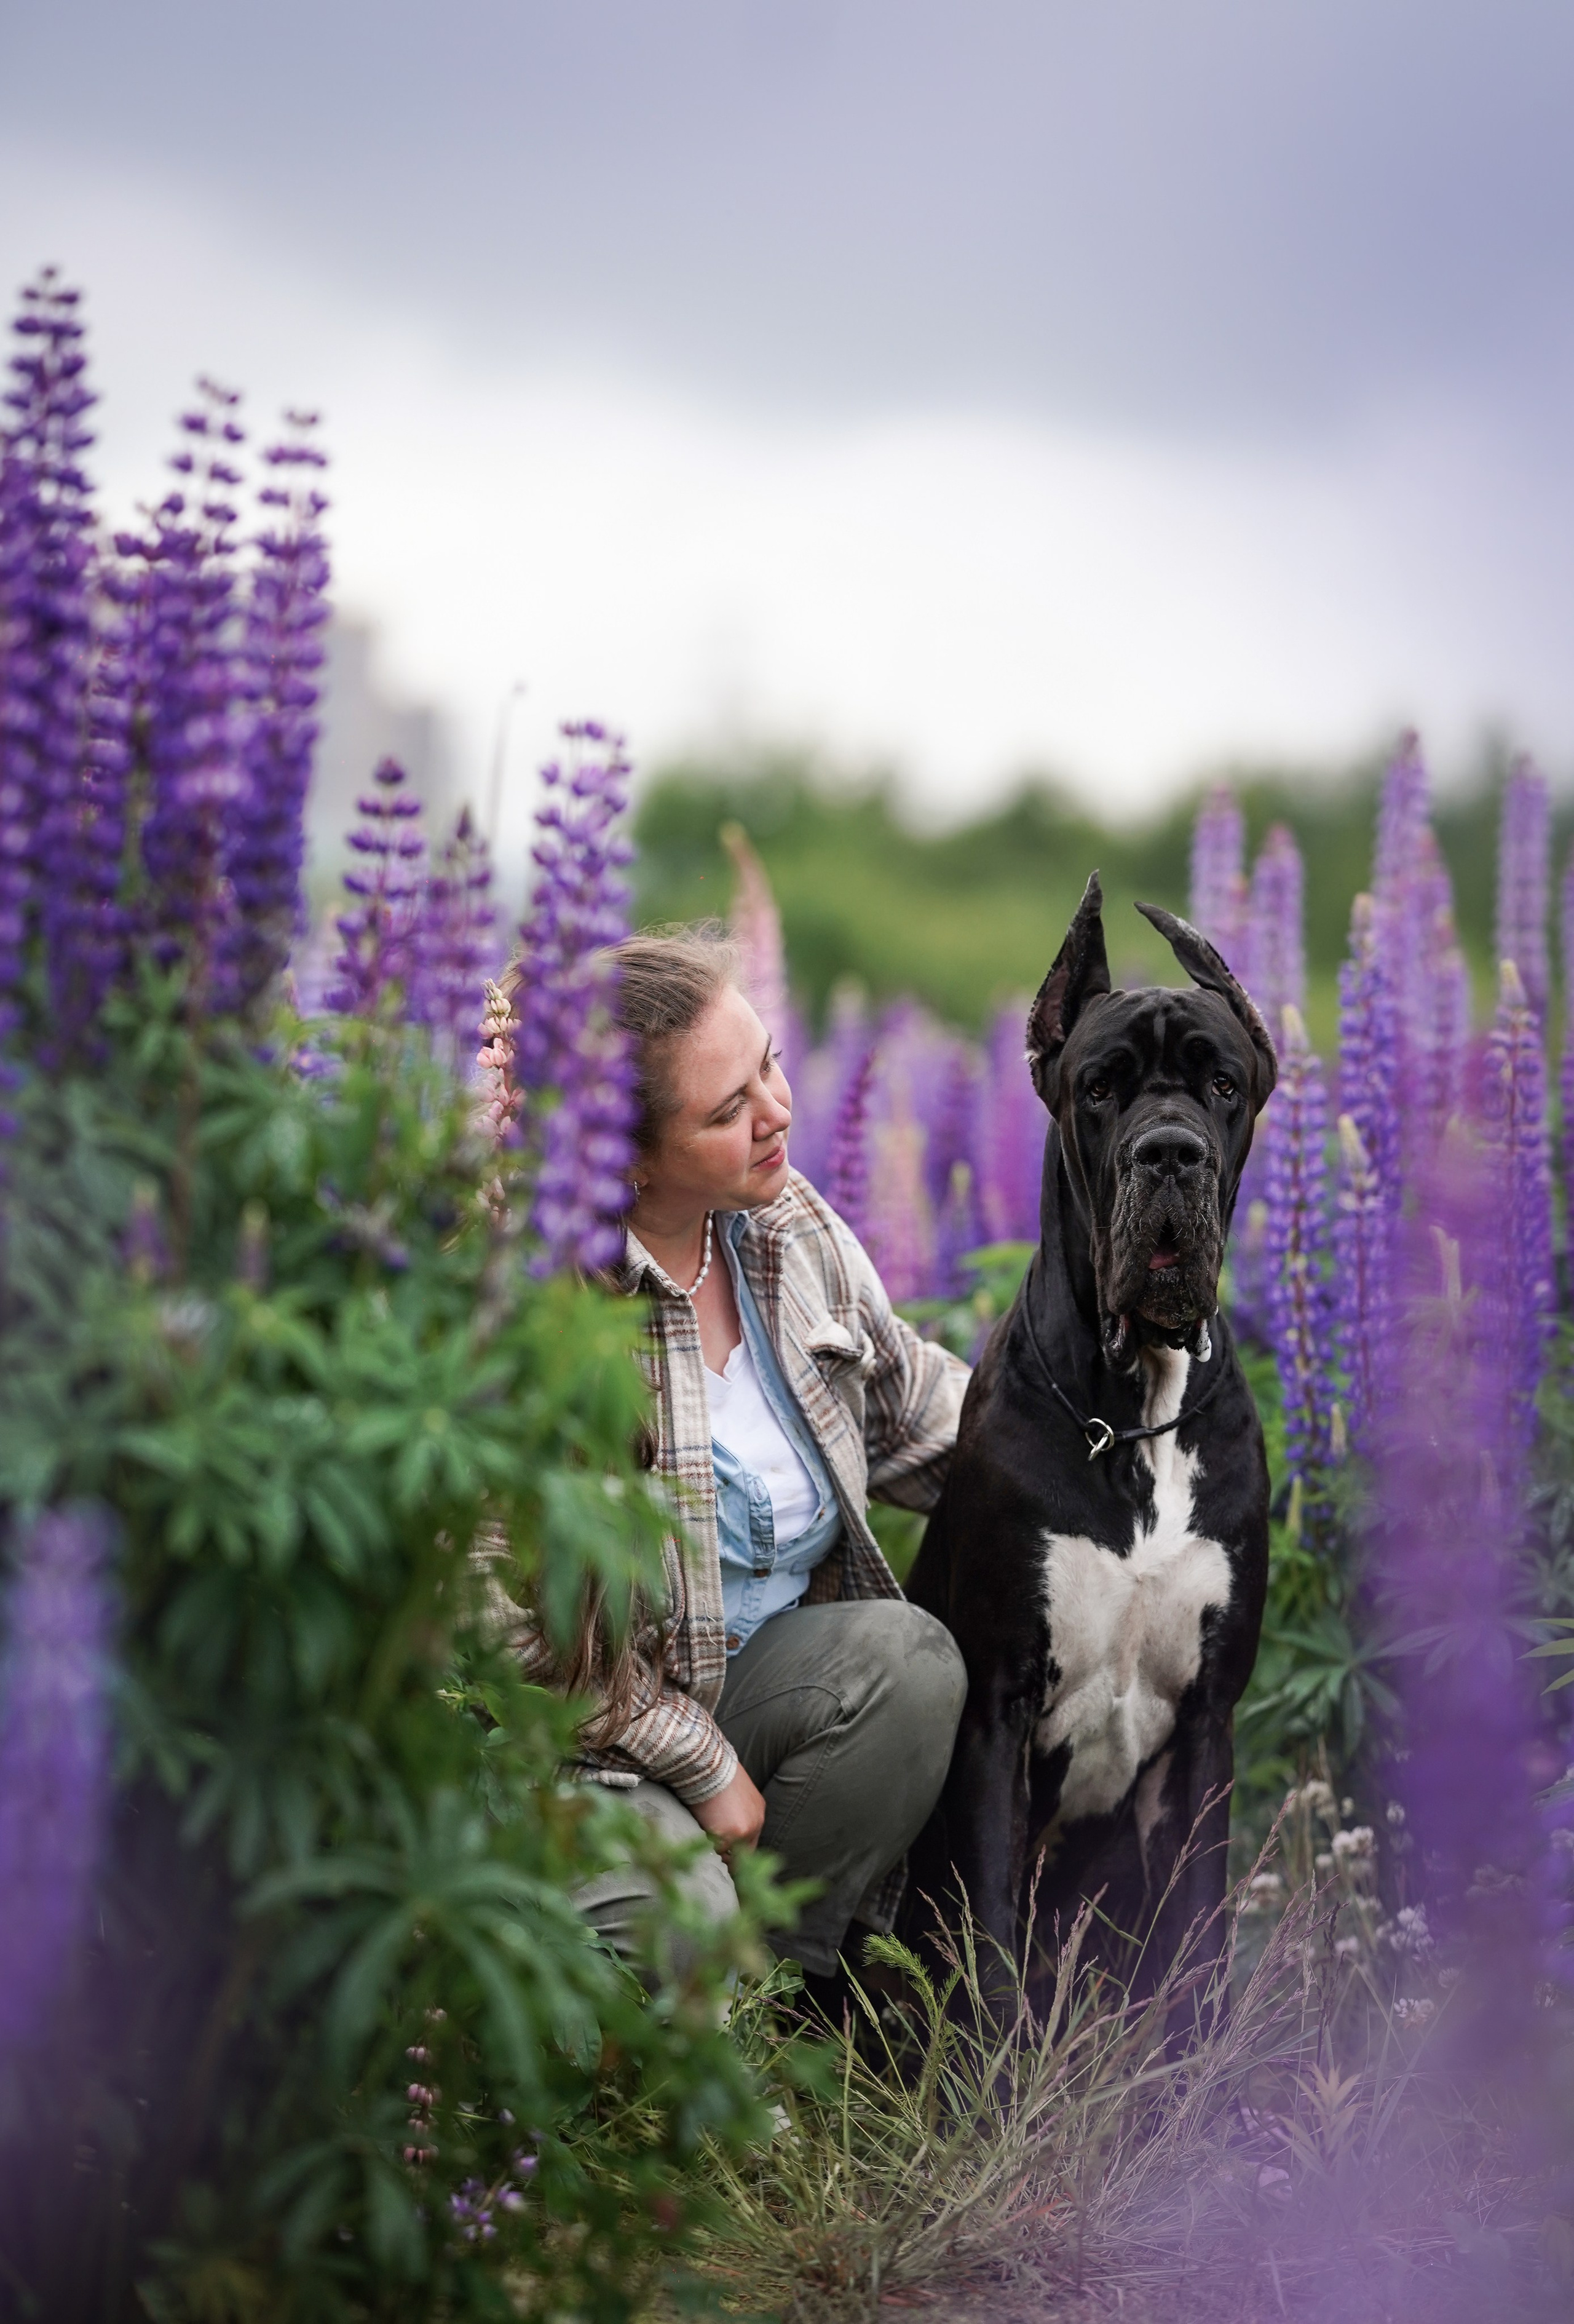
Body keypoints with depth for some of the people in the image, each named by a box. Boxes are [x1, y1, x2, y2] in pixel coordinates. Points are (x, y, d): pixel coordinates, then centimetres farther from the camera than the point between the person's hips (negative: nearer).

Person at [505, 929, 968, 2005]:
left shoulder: (791, 1224, -1)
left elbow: (909, 1404, 16)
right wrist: (703, 1764, -15)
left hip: (759, 1673, 7)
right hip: (579, 1729, -7)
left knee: (908, 1658, -24)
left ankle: (790, 1973, -6)